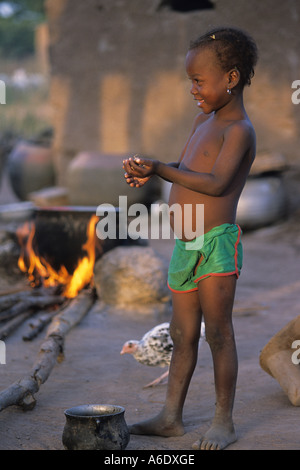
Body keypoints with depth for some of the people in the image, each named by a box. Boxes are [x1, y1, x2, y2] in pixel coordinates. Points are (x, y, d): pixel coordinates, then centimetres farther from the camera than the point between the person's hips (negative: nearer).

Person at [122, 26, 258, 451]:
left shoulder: (239, 129, -12)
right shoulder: (204, 120, 16)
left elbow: (216, 182, -25)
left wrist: (160, 170, -29)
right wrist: (149, 173, 9)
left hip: (217, 243, -8)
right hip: (184, 246, 9)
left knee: (217, 332, -2)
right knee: (182, 334, 13)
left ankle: (224, 422, 9)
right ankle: (171, 416, 22)